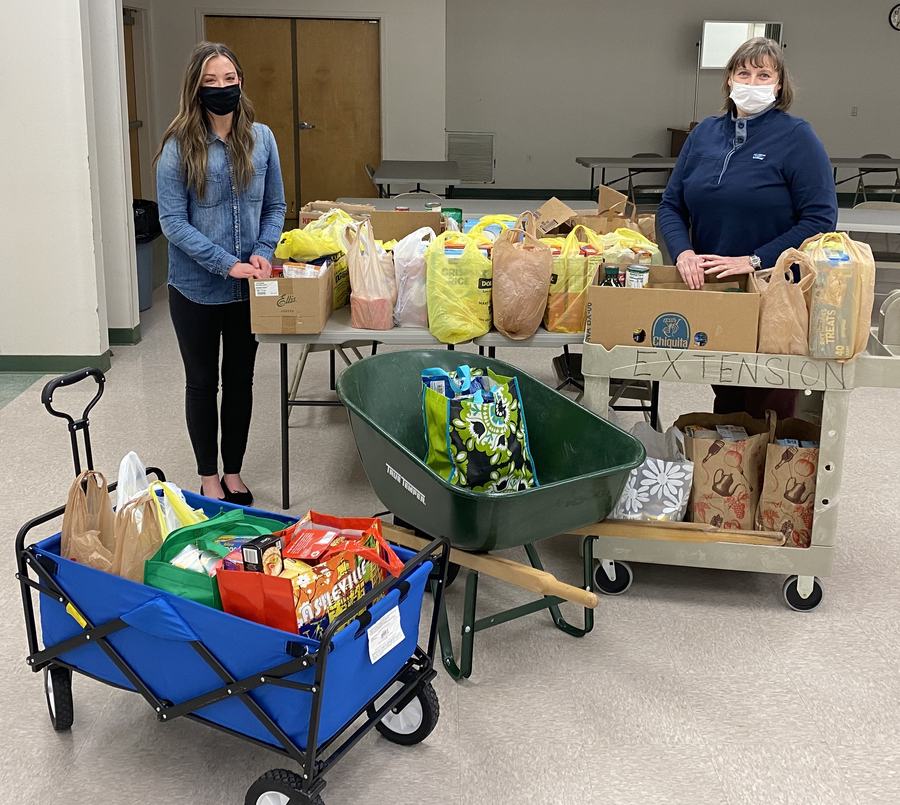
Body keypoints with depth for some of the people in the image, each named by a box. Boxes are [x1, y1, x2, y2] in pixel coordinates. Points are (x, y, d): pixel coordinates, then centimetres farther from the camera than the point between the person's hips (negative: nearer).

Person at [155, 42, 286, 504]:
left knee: (240, 379, 14)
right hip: (196, 288, -3)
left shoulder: (261, 138, -1)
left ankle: (234, 473, 30)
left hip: (248, 287, 3)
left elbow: (275, 206, 7)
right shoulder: (179, 145, -11)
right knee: (202, 383, 11)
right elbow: (172, 221, -12)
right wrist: (227, 264, -20)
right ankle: (208, 477, 27)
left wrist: (263, 252, -11)